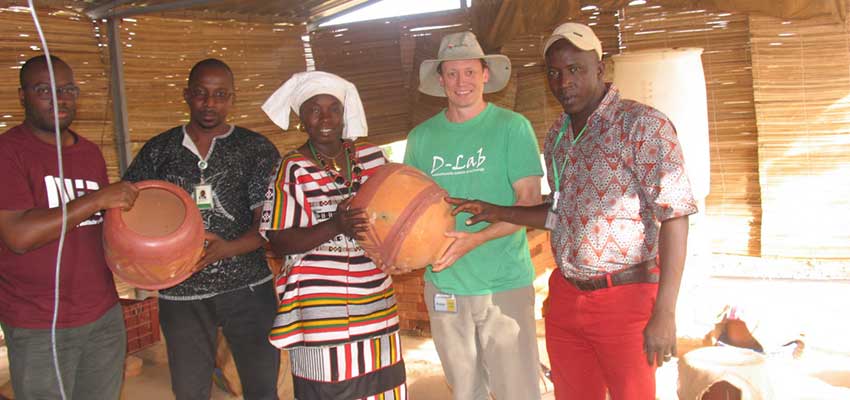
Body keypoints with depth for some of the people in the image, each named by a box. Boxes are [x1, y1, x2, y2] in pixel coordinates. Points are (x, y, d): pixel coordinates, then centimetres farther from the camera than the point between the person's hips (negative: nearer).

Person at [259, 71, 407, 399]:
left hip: (376, 305, 4)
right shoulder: (293, 169, -7)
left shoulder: (372, 156, 6)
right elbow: (278, 242, -10)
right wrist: (335, 227, -23)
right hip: (321, 312, -4)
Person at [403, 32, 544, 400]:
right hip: (443, 285, 3)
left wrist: (477, 238, -22)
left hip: (504, 284, -3)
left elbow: (530, 201, -9)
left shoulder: (512, 127, -3)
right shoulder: (421, 137, 6)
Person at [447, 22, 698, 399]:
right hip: (565, 297, 6)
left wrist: (665, 313, -20)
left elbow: (674, 216, -16)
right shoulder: (556, 136, 9)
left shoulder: (642, 124, -12)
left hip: (624, 299, -6)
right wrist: (496, 212, 6)